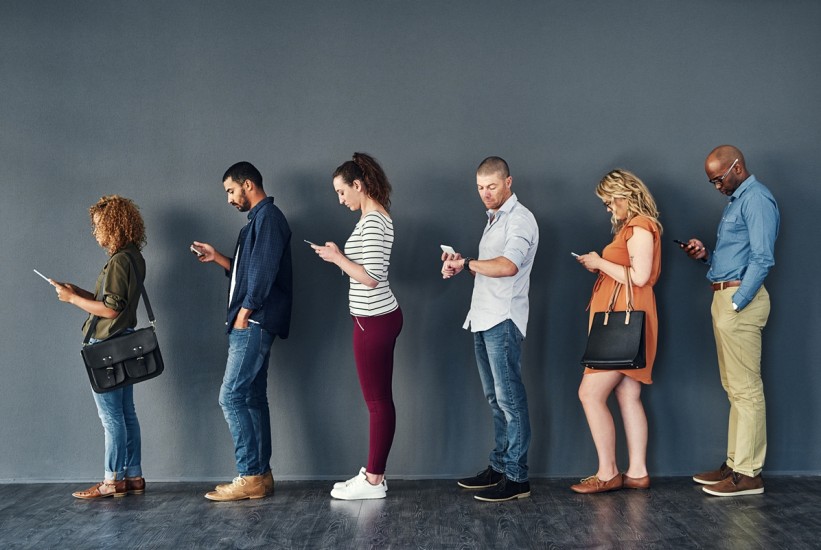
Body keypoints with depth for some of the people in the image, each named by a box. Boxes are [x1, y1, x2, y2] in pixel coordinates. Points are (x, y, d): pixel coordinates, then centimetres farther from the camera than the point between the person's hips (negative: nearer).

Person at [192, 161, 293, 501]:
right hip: (252, 324, 10)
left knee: (232, 396, -11)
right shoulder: (258, 219, 22)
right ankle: (260, 476, 11)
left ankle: (249, 477, -9)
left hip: (254, 322, -10)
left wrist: (244, 311, -17)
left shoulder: (267, 216, -9)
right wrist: (217, 258, 16)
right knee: (253, 398, 8)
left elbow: (264, 270, -18)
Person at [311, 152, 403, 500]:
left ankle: (374, 481, 8)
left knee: (378, 402, -1)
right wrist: (339, 257, 8)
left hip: (374, 321, -10)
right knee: (379, 400, 13)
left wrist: (337, 258, -12)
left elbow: (371, 277, -24)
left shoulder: (373, 221, -17)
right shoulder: (376, 217, 14)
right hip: (380, 317, 10)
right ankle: (373, 473, 21)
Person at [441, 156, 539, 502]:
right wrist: (459, 265, 5)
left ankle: (516, 477, -4)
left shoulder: (519, 219, -10)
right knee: (495, 398, 13)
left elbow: (508, 266, -25)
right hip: (483, 318, 9)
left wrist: (467, 263, -19)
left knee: (509, 397, -7)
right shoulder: (493, 219, 20)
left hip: (503, 320, -9)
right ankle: (499, 466, 20)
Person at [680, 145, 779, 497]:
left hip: (740, 298, -10)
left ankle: (748, 474, -4)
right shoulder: (736, 200, 21)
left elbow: (762, 259, -18)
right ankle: (735, 464, 17)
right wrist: (706, 255, 8)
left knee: (745, 389, -7)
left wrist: (736, 304, -20)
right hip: (725, 297, 10)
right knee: (734, 388, 12)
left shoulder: (756, 199, -10)